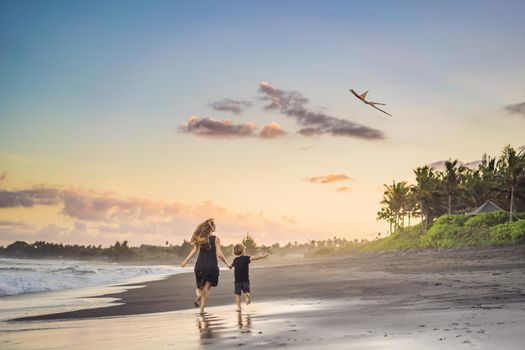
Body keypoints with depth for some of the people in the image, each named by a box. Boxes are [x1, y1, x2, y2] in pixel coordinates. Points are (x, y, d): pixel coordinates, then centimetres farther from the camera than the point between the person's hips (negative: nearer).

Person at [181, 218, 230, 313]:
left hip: (200, 265, 3)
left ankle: (198, 293, -17)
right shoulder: (216, 239, -5)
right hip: (212, 265, -3)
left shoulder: (200, 238, 3)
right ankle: (202, 309, -3)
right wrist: (227, 263, 2)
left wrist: (186, 261, 6)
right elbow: (219, 254, -10)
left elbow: (194, 250, -2)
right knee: (207, 287, 7)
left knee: (200, 286, 18)